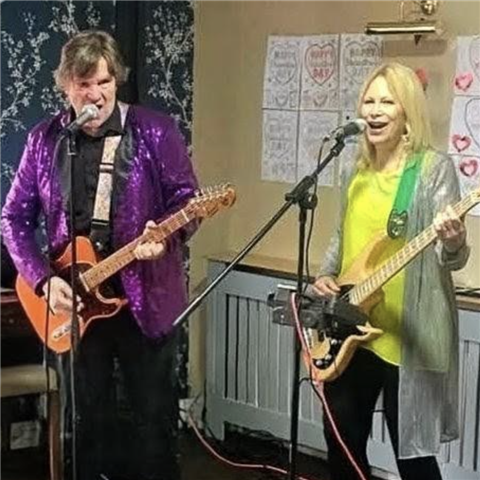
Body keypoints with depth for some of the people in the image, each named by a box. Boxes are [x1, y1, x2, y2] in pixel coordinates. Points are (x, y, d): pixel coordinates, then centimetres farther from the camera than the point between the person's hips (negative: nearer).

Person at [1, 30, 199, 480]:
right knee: (87, 419, 13)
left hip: (145, 297, -2)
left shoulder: (155, 131, -6)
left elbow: (187, 198, -2)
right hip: (74, 301, 2)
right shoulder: (44, 139, 1)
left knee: (155, 417, 7)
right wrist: (43, 279, -10)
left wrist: (164, 237, -23)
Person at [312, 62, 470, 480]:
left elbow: (453, 258, -16)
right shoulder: (358, 172, 10)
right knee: (342, 438, 16)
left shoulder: (434, 168, -10)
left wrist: (453, 244, -38)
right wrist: (326, 275, 3)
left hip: (407, 336, -7)